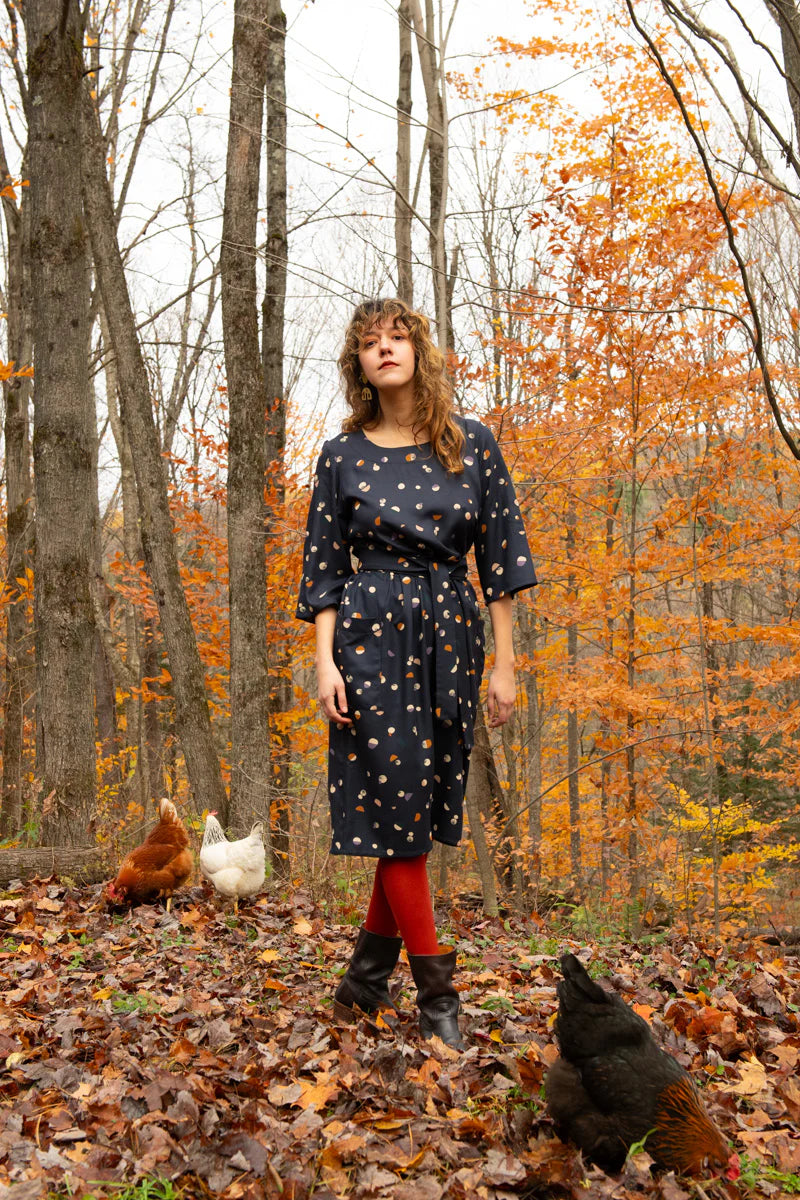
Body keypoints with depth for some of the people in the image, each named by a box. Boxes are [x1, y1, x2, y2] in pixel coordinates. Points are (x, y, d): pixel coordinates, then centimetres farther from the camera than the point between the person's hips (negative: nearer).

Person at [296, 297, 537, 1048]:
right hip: (371, 637, -2)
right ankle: (435, 993, 7)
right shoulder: (342, 457, 3)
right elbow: (324, 569, 4)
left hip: (450, 637, 2)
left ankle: (366, 977, 22)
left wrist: (504, 663, 0)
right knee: (395, 806, -3)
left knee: (421, 811, 6)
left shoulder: (472, 444, 5)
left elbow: (500, 554, 4)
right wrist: (325, 660, -7)